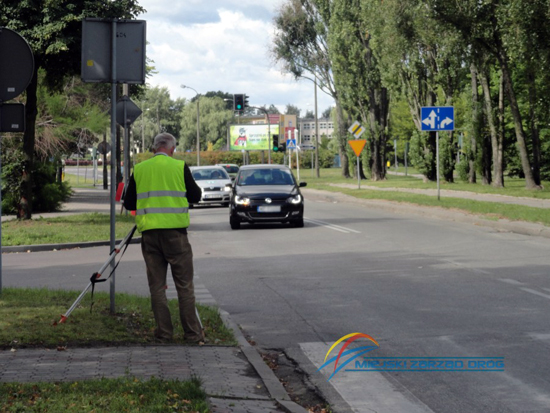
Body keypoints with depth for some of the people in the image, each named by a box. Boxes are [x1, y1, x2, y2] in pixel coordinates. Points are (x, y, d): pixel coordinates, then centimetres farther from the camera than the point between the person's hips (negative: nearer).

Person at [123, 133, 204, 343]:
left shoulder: (139, 169, 6)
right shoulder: (180, 167, -2)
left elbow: (129, 203, 11)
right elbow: (195, 196, 5)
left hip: (149, 233, 2)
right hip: (175, 231, -2)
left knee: (157, 285, 8)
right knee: (184, 284, 4)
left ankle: (164, 332, 8)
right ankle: (192, 332, 6)